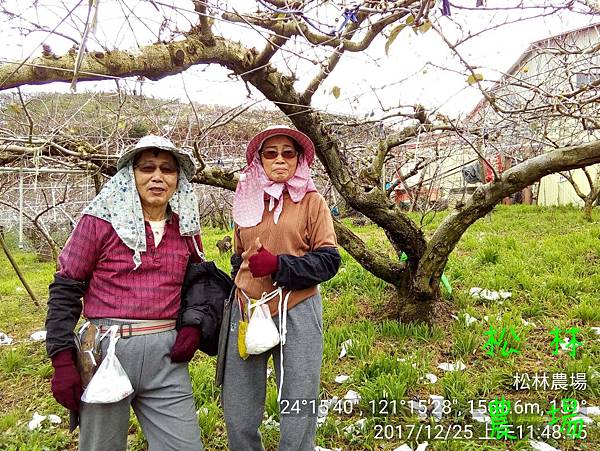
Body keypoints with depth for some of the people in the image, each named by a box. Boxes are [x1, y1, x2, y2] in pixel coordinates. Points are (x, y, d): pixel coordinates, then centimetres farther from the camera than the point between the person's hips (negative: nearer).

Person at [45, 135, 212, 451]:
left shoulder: (186, 228, 7)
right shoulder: (100, 221, -4)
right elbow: (65, 290, -3)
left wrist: (196, 325, 3)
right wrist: (62, 359, -8)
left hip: (166, 353, 3)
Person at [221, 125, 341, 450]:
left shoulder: (311, 201, 2)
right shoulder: (247, 201, 12)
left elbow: (329, 261, -5)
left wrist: (278, 265, -15)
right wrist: (238, 296, 14)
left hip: (296, 312, -3)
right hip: (246, 311, 3)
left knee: (298, 420, 6)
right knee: (238, 418, 10)